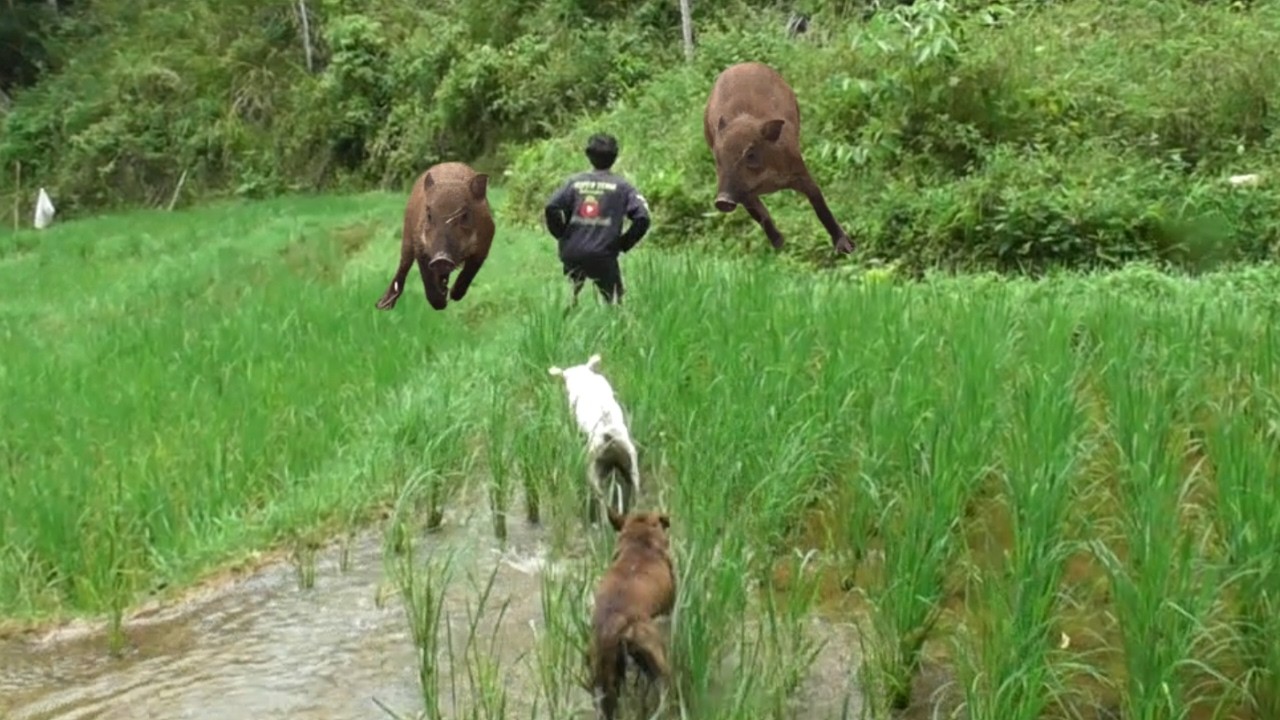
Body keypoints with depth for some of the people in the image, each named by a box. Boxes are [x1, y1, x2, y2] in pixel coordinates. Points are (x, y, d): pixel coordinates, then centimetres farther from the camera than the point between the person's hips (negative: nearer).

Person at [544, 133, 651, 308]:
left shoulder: (575, 180, 5)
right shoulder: (621, 185, 0)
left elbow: (552, 208, -6)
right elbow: (642, 218, -9)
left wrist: (562, 235, 7)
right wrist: (624, 244, 2)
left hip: (572, 253, 3)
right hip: (603, 256, -2)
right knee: (614, 302, 8)